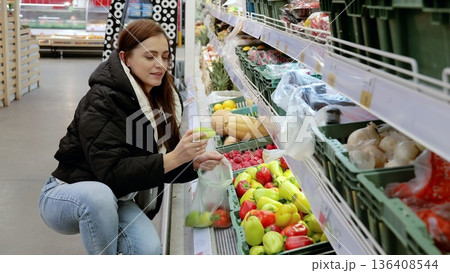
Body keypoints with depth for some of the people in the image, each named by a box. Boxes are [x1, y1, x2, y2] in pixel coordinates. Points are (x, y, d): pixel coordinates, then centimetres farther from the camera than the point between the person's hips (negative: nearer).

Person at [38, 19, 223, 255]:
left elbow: (162, 168, 1)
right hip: (66, 195, -5)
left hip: (116, 202, 5)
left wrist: (195, 164, -19)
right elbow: (111, 173, -30)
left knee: (150, 249, -22)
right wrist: (173, 159, -38)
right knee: (99, 195, -38)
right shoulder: (103, 100, -23)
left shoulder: (163, 99, -1)